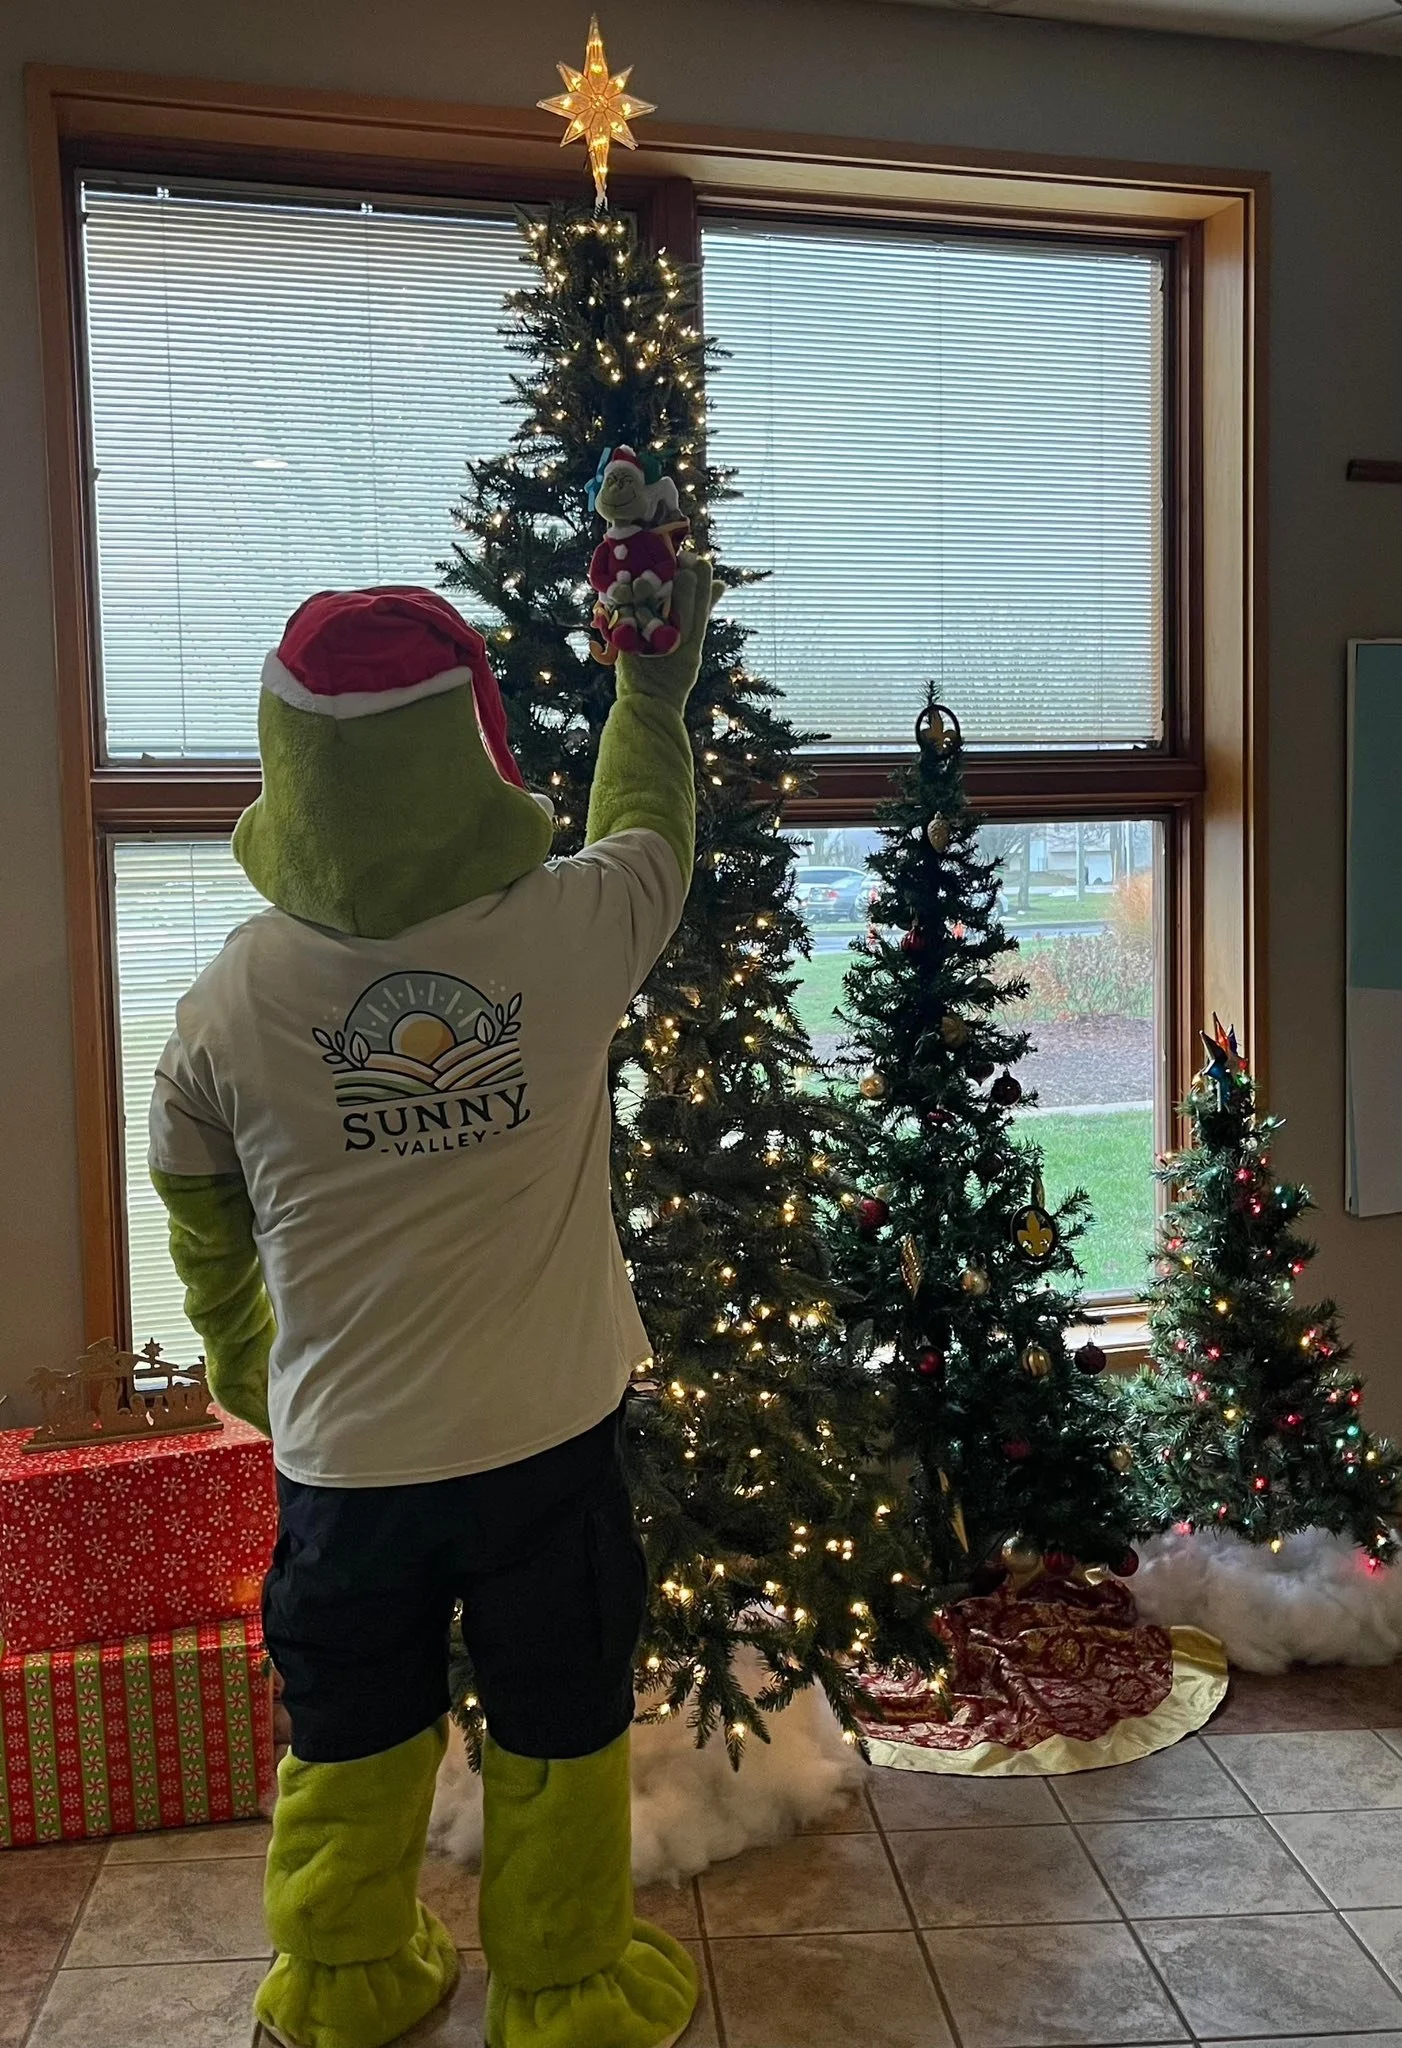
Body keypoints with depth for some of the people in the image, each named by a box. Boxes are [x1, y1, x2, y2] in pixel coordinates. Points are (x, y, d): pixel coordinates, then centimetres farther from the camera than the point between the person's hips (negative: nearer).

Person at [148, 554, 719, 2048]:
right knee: (558, 1735, 20)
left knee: (349, 1741, 23)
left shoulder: (231, 1000, -13)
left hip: (342, 1453, 1)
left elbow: (200, 1220, 3)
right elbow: (649, 839, 7)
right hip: (548, 1435, -1)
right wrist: (654, 694, 25)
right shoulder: (572, 931, -18)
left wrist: (247, 1370, 23)